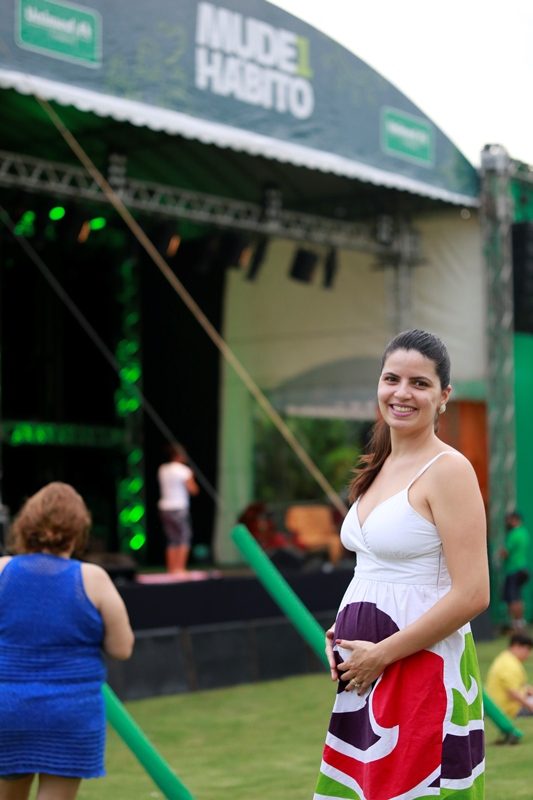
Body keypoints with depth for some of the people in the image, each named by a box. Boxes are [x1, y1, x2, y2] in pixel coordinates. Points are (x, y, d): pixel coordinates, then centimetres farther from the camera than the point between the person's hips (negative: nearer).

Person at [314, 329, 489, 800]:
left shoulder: (448, 469, -12)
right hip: (365, 671, 8)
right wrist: (341, 634, 7)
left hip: (422, 669, -8)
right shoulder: (380, 467, 13)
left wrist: (381, 653, -15)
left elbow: (472, 595, -18)